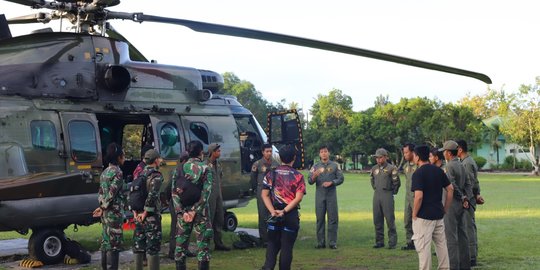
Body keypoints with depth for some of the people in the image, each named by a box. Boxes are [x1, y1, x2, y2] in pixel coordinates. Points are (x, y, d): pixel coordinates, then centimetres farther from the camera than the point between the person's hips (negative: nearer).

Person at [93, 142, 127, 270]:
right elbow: (112, 194, -18)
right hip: (114, 213, -8)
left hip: (106, 213, 8)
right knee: (114, 243, -5)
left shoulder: (105, 172, 12)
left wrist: (102, 206, 5)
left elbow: (101, 192, 12)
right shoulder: (117, 173, -14)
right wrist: (103, 208, -9)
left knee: (106, 242, 13)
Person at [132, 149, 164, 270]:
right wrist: (145, 212, -17)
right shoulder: (156, 176, -11)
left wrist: (134, 211, 7)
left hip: (139, 216, 7)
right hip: (152, 216, -7)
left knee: (138, 247, 12)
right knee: (153, 248, -3)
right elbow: (152, 195, -24)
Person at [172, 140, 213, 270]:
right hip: (200, 212, -3)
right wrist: (194, 210, -15)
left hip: (183, 212, 3)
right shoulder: (206, 169, -5)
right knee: (202, 244, 3)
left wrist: (182, 212, -7)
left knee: (181, 243, 9)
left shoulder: (180, 168, 4)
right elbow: (206, 193, -14)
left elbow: (174, 192, -3)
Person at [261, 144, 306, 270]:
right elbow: (298, 198, -14)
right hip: (291, 214, -2)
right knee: (287, 246, 6)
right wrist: (284, 211, -15)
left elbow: (265, 195, -3)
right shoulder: (297, 176, -6)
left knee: (272, 244, 11)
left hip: (274, 214, 2)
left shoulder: (271, 174, 3)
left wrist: (273, 211, -9)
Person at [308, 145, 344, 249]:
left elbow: (340, 178, 3)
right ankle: (320, 242, 6)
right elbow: (310, 181, 2)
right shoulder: (315, 166, 9)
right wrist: (314, 176, -19)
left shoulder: (335, 165, 8)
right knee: (320, 219, 2)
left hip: (331, 195, -1)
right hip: (319, 195, 1)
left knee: (333, 219, -3)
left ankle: (332, 242, 1)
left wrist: (331, 182, -13)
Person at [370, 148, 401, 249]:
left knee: (390, 219, -5)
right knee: (377, 219, 7)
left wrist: (392, 192, 0)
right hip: (376, 195, 6)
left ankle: (392, 242, 0)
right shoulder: (374, 169, 12)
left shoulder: (391, 168, -7)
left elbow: (396, 182, -5)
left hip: (387, 195, -6)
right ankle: (379, 241, 15)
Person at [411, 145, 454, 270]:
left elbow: (419, 196, -21)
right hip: (439, 215, 7)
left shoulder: (418, 173, -14)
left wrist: (414, 214, -10)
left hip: (423, 217, -7)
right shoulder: (438, 170, 8)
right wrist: (445, 209, 14)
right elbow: (450, 189, 9)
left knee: (423, 247, -2)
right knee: (441, 244, 15)